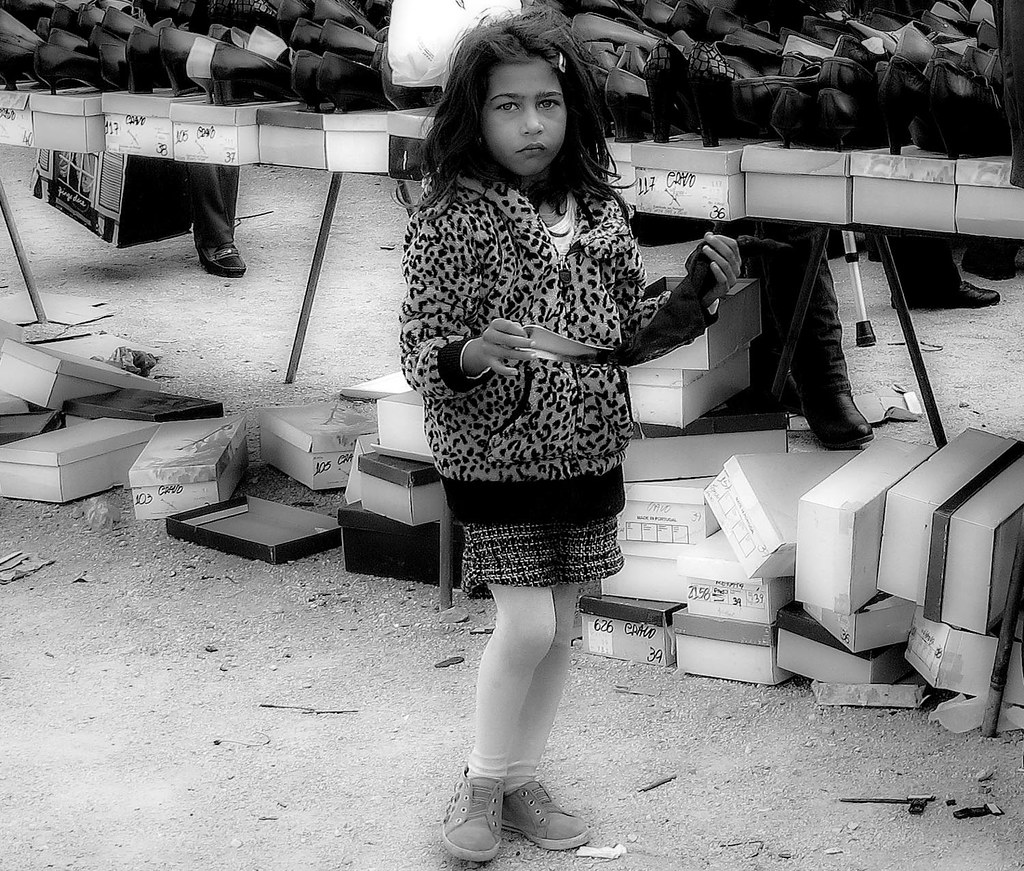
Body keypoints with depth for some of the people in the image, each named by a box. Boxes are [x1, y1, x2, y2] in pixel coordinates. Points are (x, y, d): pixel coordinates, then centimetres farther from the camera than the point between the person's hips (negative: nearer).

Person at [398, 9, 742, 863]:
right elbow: (419, 346, -13)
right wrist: (473, 354, -33)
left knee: (561, 629, 12)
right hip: (495, 455, -5)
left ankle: (523, 778, 30)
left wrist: (697, 296, -5)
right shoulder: (450, 218, -11)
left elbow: (630, 328, 11)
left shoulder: (600, 212, 2)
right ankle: (484, 783, 16)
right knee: (526, 624, -8)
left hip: (588, 452, 5)